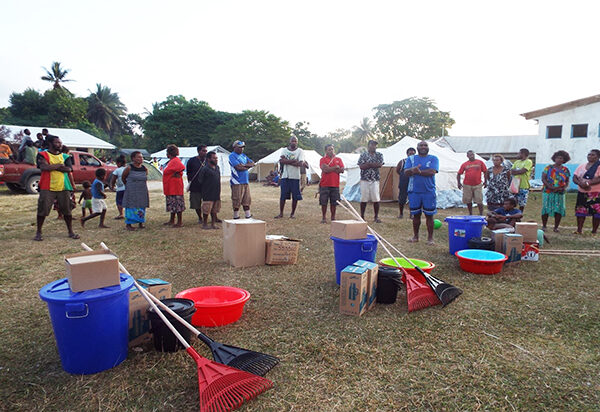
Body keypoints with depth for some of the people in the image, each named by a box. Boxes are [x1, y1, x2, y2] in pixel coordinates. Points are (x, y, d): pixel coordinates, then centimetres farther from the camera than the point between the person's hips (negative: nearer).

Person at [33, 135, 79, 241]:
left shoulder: (65, 156, 12)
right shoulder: (43, 155, 2)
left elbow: (68, 169, -6)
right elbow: (44, 167, -16)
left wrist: (51, 166, -11)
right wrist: (59, 165, -7)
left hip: (63, 187, 3)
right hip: (47, 188, -3)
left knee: (67, 210, 5)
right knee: (42, 210, 0)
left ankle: (71, 232, 16)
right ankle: (38, 232, 14)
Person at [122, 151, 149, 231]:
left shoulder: (145, 169, 4)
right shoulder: (129, 168, -7)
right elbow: (123, 178, 7)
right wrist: (128, 186, 17)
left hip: (143, 192, 4)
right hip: (131, 193, -4)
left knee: (142, 208, 6)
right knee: (131, 208, -2)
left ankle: (140, 223, 17)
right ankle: (128, 224, 9)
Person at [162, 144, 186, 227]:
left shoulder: (176, 160, -15)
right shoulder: (171, 161, 17)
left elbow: (182, 167, -33)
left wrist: (176, 174, -21)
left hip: (175, 187, -11)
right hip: (170, 187, 11)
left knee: (177, 204, -5)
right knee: (172, 205, 17)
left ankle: (179, 222, -1)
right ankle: (172, 221, 26)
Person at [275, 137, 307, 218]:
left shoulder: (300, 151, 2)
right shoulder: (284, 150, 8)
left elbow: (300, 163, -13)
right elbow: (281, 161, -9)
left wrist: (287, 161, -12)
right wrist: (294, 161, -14)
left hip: (295, 177, -1)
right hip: (285, 176, 1)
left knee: (295, 196, 2)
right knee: (283, 196, 3)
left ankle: (292, 213, 15)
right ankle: (281, 213, 13)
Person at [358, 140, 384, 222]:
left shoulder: (379, 155, 9)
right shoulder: (363, 155, 5)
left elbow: (380, 165, -8)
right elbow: (361, 166, -10)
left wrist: (368, 164, -7)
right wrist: (374, 164, -8)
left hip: (375, 180, 1)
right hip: (364, 180, -1)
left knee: (376, 199, -1)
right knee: (363, 199, 1)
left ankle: (376, 217, 10)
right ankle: (362, 217, 11)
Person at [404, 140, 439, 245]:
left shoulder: (433, 159, 4)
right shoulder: (411, 159, 10)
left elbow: (432, 172, -13)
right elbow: (406, 172, -5)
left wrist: (418, 171, -15)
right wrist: (413, 169, -26)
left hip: (429, 192, -1)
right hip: (414, 192, 2)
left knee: (429, 215, 2)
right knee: (416, 215, 10)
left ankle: (430, 238, 12)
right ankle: (415, 236, 22)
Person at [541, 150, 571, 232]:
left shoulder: (565, 170, 11)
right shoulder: (548, 168, 4)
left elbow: (567, 181, 12)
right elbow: (543, 178, -3)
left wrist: (564, 188, -10)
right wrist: (550, 187, -16)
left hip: (560, 193, 2)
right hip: (548, 192, -2)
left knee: (559, 210, -2)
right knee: (546, 209, -3)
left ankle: (556, 227, 8)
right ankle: (544, 226, 6)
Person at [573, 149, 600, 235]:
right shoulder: (581, 166, 12)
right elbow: (574, 178, 7)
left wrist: (588, 183, -26)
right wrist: (580, 184, -12)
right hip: (582, 192, 5)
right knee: (580, 211, 5)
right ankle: (579, 230, 12)